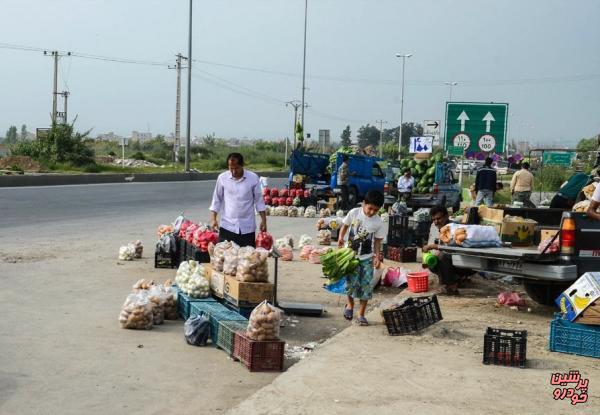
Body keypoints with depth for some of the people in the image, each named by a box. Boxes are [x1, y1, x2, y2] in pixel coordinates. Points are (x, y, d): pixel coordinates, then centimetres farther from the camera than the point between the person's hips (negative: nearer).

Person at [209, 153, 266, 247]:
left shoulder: (253, 178, -2)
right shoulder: (222, 178, -1)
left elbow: (259, 201, 4)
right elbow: (217, 200, 7)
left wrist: (263, 220, 3)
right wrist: (213, 219, 0)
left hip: (247, 227, 0)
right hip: (227, 226, 0)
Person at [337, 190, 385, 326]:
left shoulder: (378, 222, -9)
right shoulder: (354, 213, -9)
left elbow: (377, 241, 0)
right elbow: (345, 225, 6)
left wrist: (377, 257, -8)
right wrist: (341, 237, -10)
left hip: (367, 258, 0)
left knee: (366, 285, -1)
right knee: (351, 282, -4)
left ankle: (361, 314, 13)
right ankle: (350, 304, 27)